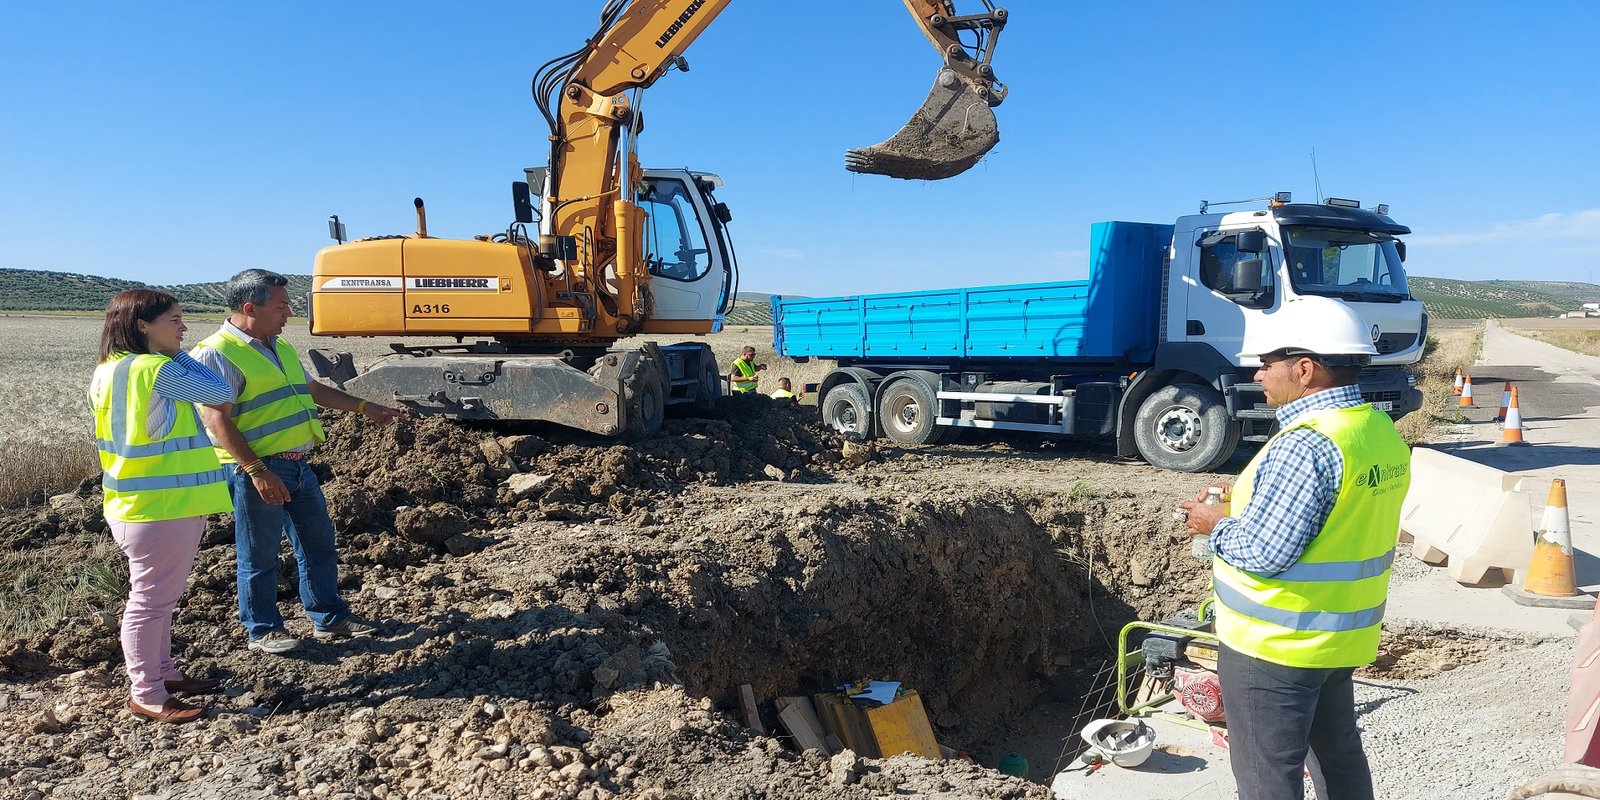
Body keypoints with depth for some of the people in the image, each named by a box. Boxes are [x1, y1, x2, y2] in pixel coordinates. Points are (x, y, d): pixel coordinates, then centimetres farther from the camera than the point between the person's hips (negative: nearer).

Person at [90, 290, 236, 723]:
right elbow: (221, 392, -14)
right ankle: (147, 696, 12)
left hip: (137, 505, 10)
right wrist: (179, 354, -6)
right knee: (151, 600, 1)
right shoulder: (155, 370, -21)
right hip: (161, 509, -10)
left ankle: (162, 672, 34)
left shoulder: (109, 370, 9)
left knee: (159, 597, 21)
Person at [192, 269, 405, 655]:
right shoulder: (217, 354, -13)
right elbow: (217, 421, -19)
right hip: (255, 470, -9)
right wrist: (256, 471, -24)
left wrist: (364, 407, 22)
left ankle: (330, 617, 26)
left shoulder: (280, 347, 14)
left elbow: (312, 389, 27)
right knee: (259, 555, 4)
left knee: (318, 543, 14)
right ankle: (263, 630, 19)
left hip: (298, 464, 9)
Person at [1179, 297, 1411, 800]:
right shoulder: (1382, 430, 4)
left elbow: (1265, 551, -26)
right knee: (1338, 753, 24)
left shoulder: (1307, 445, -26)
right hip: (1342, 636, 9)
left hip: (1275, 645, -9)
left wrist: (1215, 526, -8)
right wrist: (1246, 505, 8)